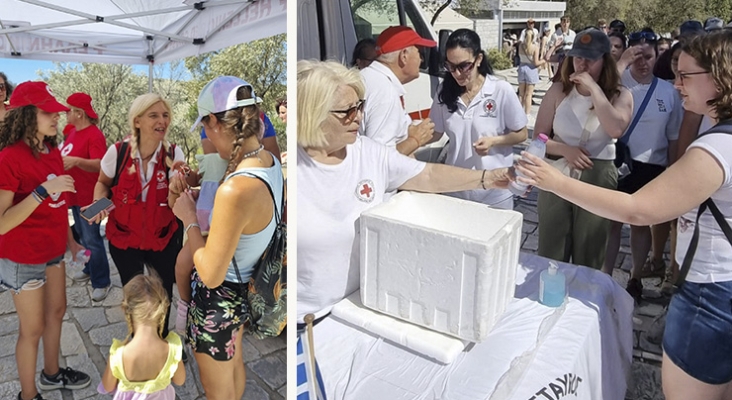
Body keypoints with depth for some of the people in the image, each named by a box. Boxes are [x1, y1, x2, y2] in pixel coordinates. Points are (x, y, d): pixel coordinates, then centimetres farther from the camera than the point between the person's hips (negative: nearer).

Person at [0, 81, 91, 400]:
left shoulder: (53, 151, 2)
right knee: (33, 329, 6)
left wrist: (69, 239, 16)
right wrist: (43, 191, -33)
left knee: (56, 311, 21)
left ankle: (52, 374, 42)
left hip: (53, 250, 8)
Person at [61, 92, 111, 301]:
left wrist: (76, 161, -44)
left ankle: (101, 282, 5)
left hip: (89, 197, -9)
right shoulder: (72, 131, 9)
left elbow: (99, 165, -30)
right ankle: (90, 269, 35)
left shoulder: (94, 135, -19)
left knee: (92, 240, -5)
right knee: (82, 236, 20)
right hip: (75, 195, 10)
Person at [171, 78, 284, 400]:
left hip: (219, 299, -8)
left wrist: (189, 218, -15)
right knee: (234, 363, 33)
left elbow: (211, 274, -27)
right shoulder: (270, 161, -9)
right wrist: (189, 195, -6)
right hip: (243, 289, 8)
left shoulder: (236, 189, -37)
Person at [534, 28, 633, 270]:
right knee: (550, 255, 10)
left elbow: (616, 130, -23)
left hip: (597, 179, -1)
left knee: (588, 258, 12)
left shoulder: (620, 96, -2)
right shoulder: (558, 91, 0)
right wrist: (564, 150, -17)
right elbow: (538, 137, 1)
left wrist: (594, 88, -19)